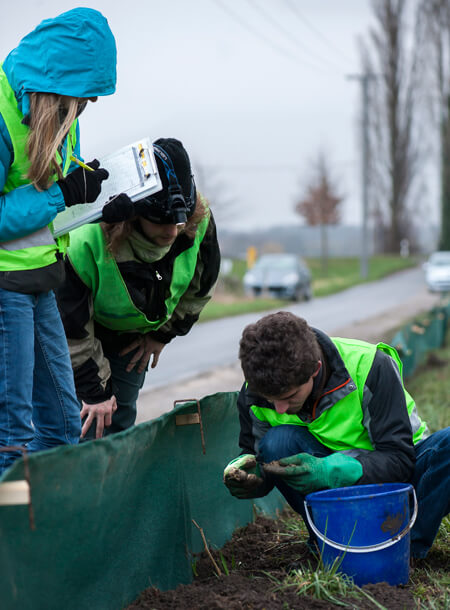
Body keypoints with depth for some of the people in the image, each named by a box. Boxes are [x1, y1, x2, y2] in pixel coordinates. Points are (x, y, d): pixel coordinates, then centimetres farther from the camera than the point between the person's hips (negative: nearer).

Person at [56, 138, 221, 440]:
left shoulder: (199, 223, -27)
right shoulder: (86, 242, -39)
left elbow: (199, 287, -2)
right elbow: (72, 330, -26)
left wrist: (162, 334, 1)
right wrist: (95, 392, -20)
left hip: (133, 338, 4)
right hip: (90, 330, -4)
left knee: (120, 419, 4)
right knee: (89, 426, -13)